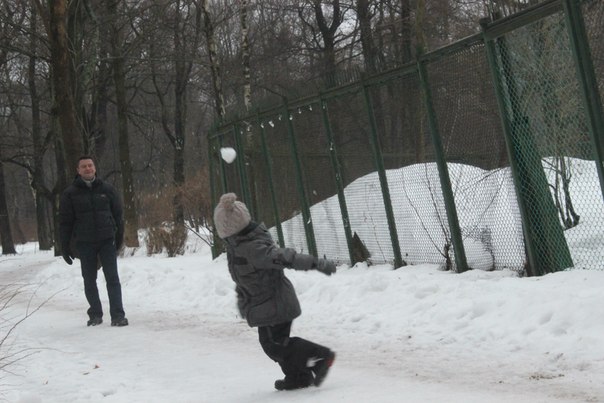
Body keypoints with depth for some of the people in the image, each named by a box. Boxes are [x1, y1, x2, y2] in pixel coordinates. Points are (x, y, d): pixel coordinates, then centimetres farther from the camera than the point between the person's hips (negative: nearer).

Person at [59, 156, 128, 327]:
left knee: (112, 278, -7)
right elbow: (65, 221, 3)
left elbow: (117, 215, 11)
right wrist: (65, 246, 0)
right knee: (89, 281, 7)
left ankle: (117, 315, -8)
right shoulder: (70, 193, 1)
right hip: (84, 244, 0)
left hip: (107, 241, 0)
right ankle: (95, 314, 18)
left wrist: (119, 237, 9)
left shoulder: (107, 189, 5)